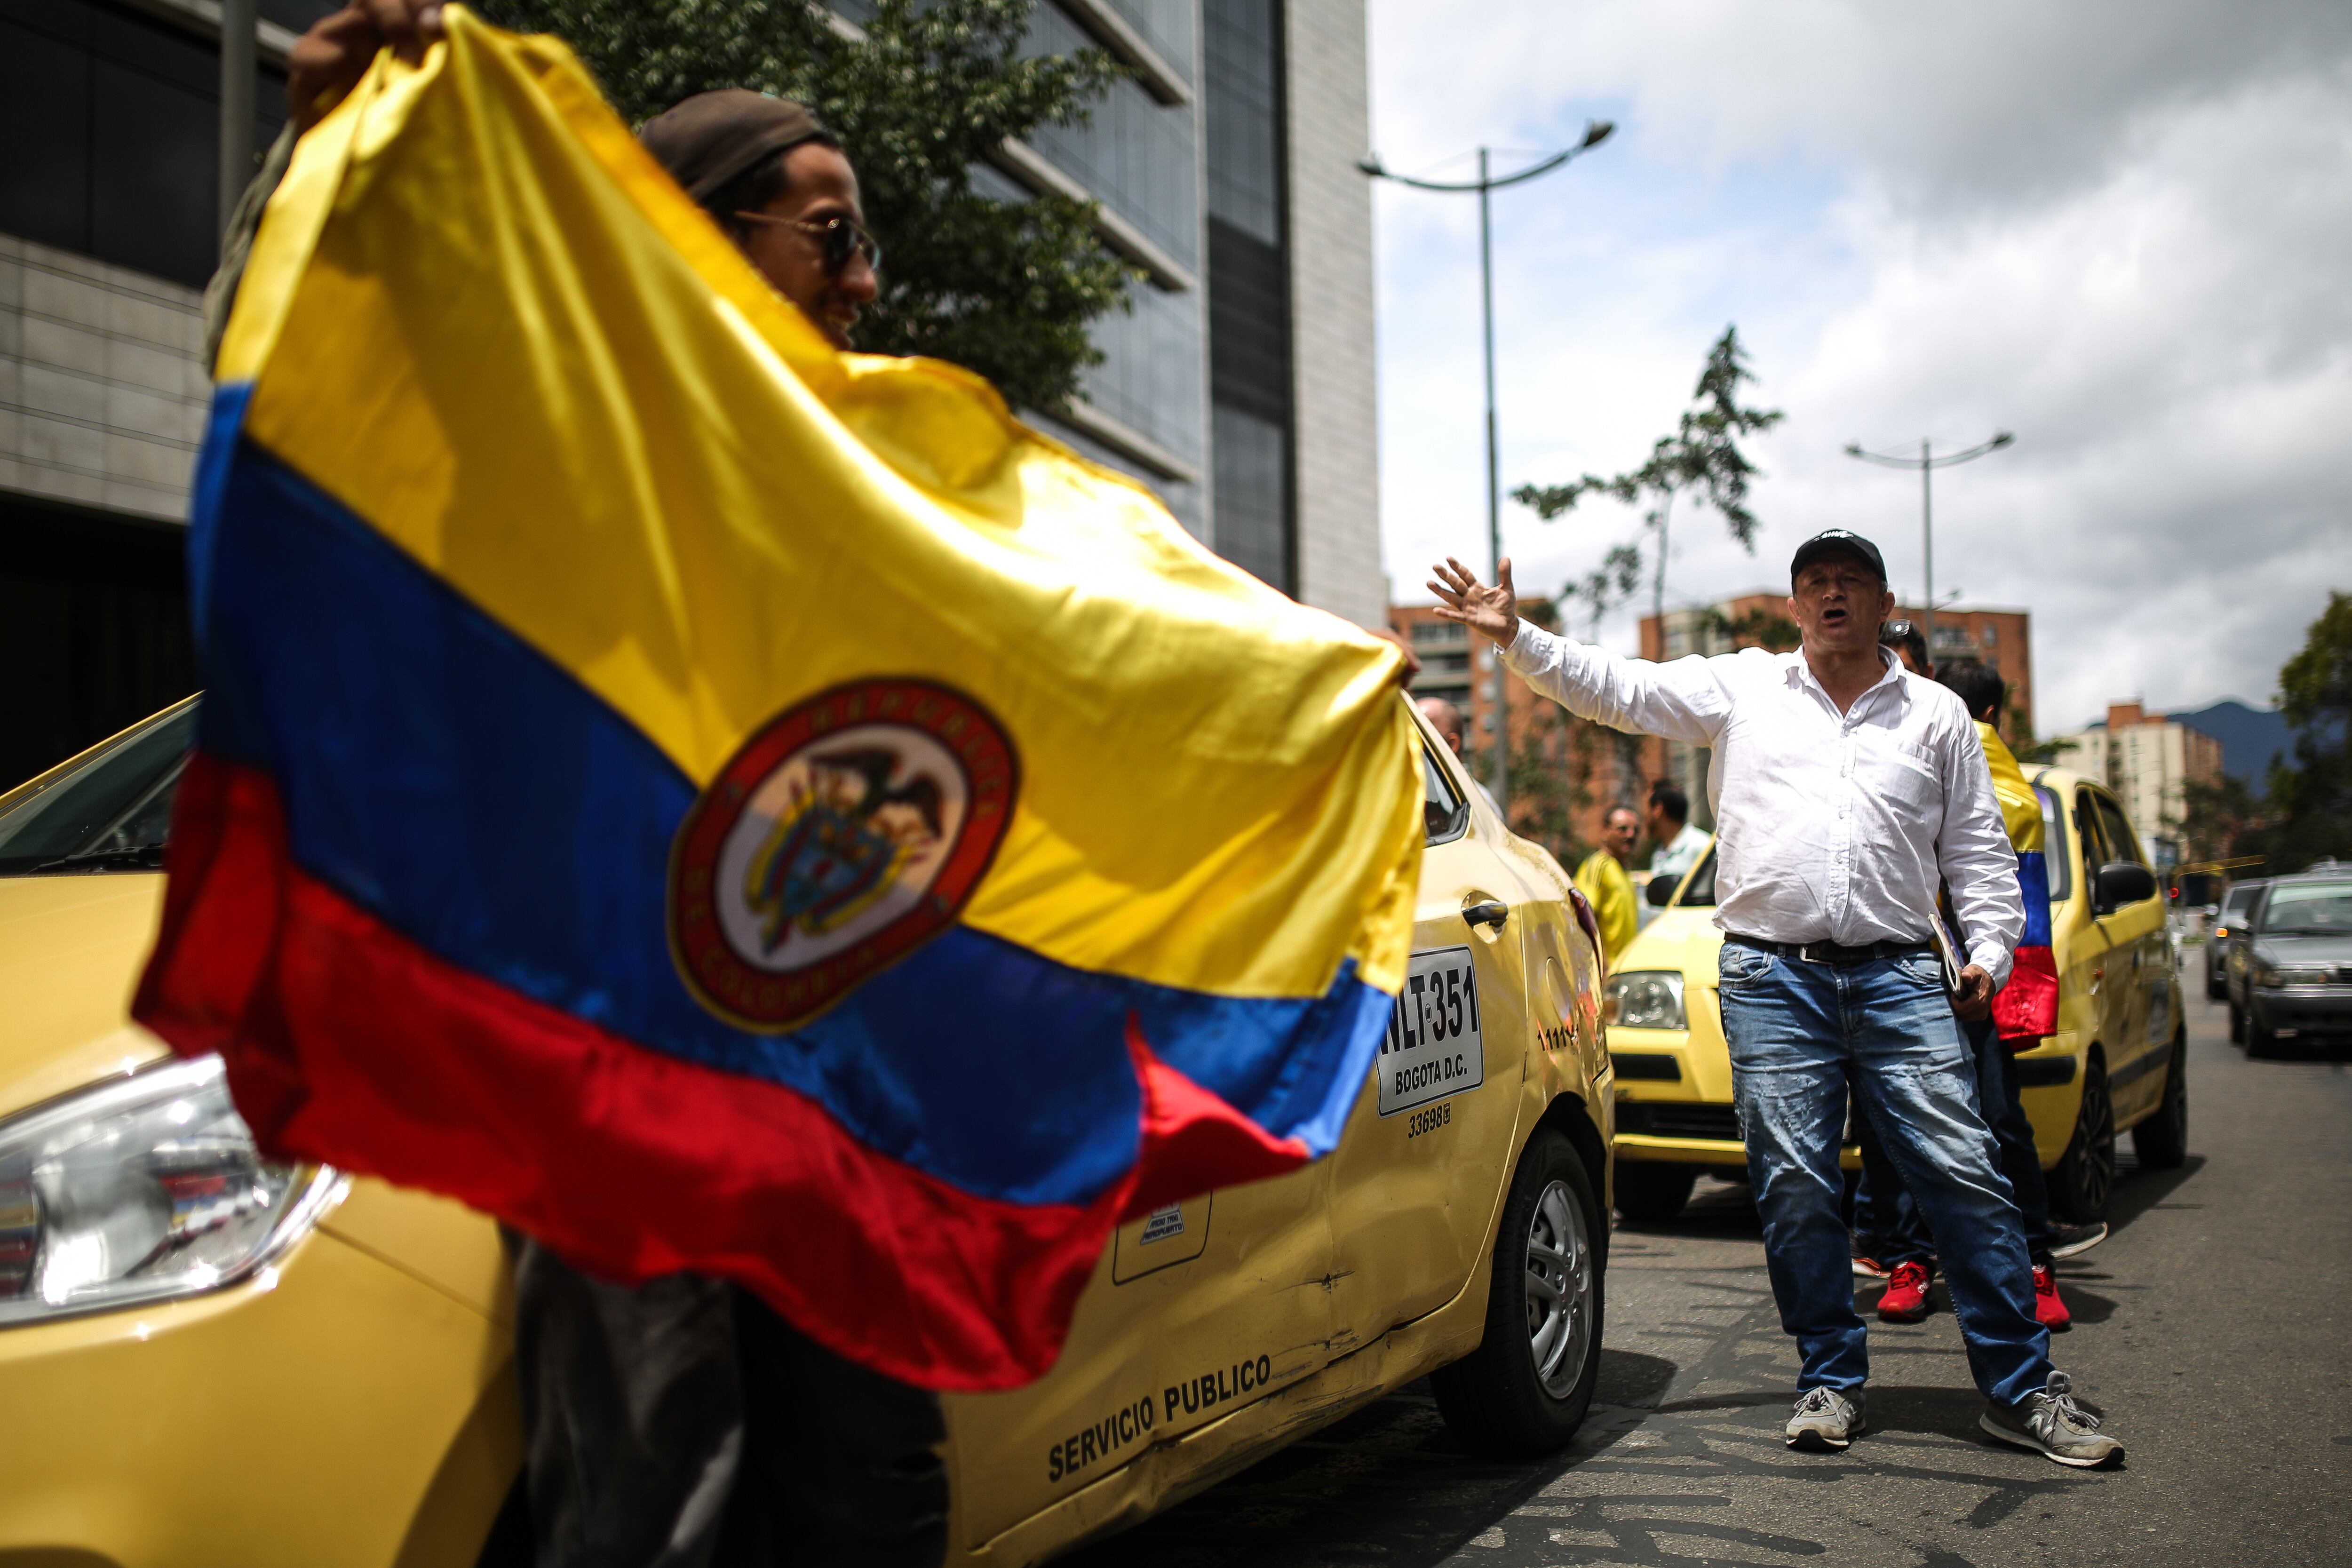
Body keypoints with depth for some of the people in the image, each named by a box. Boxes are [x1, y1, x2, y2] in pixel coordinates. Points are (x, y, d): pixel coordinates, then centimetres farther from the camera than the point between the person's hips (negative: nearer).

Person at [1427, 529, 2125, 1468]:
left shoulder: (1937, 716, 15)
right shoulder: (1742, 688, 12)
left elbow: (1978, 849, 16)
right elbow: (1615, 688, 7)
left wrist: (1990, 950, 2)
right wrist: (1516, 637, -4)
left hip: (1898, 976, 1)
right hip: (1773, 977, 0)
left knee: (1964, 1172, -4)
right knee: (1795, 1189, -1)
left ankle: (2023, 1390, 5)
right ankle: (1831, 1382, 13)